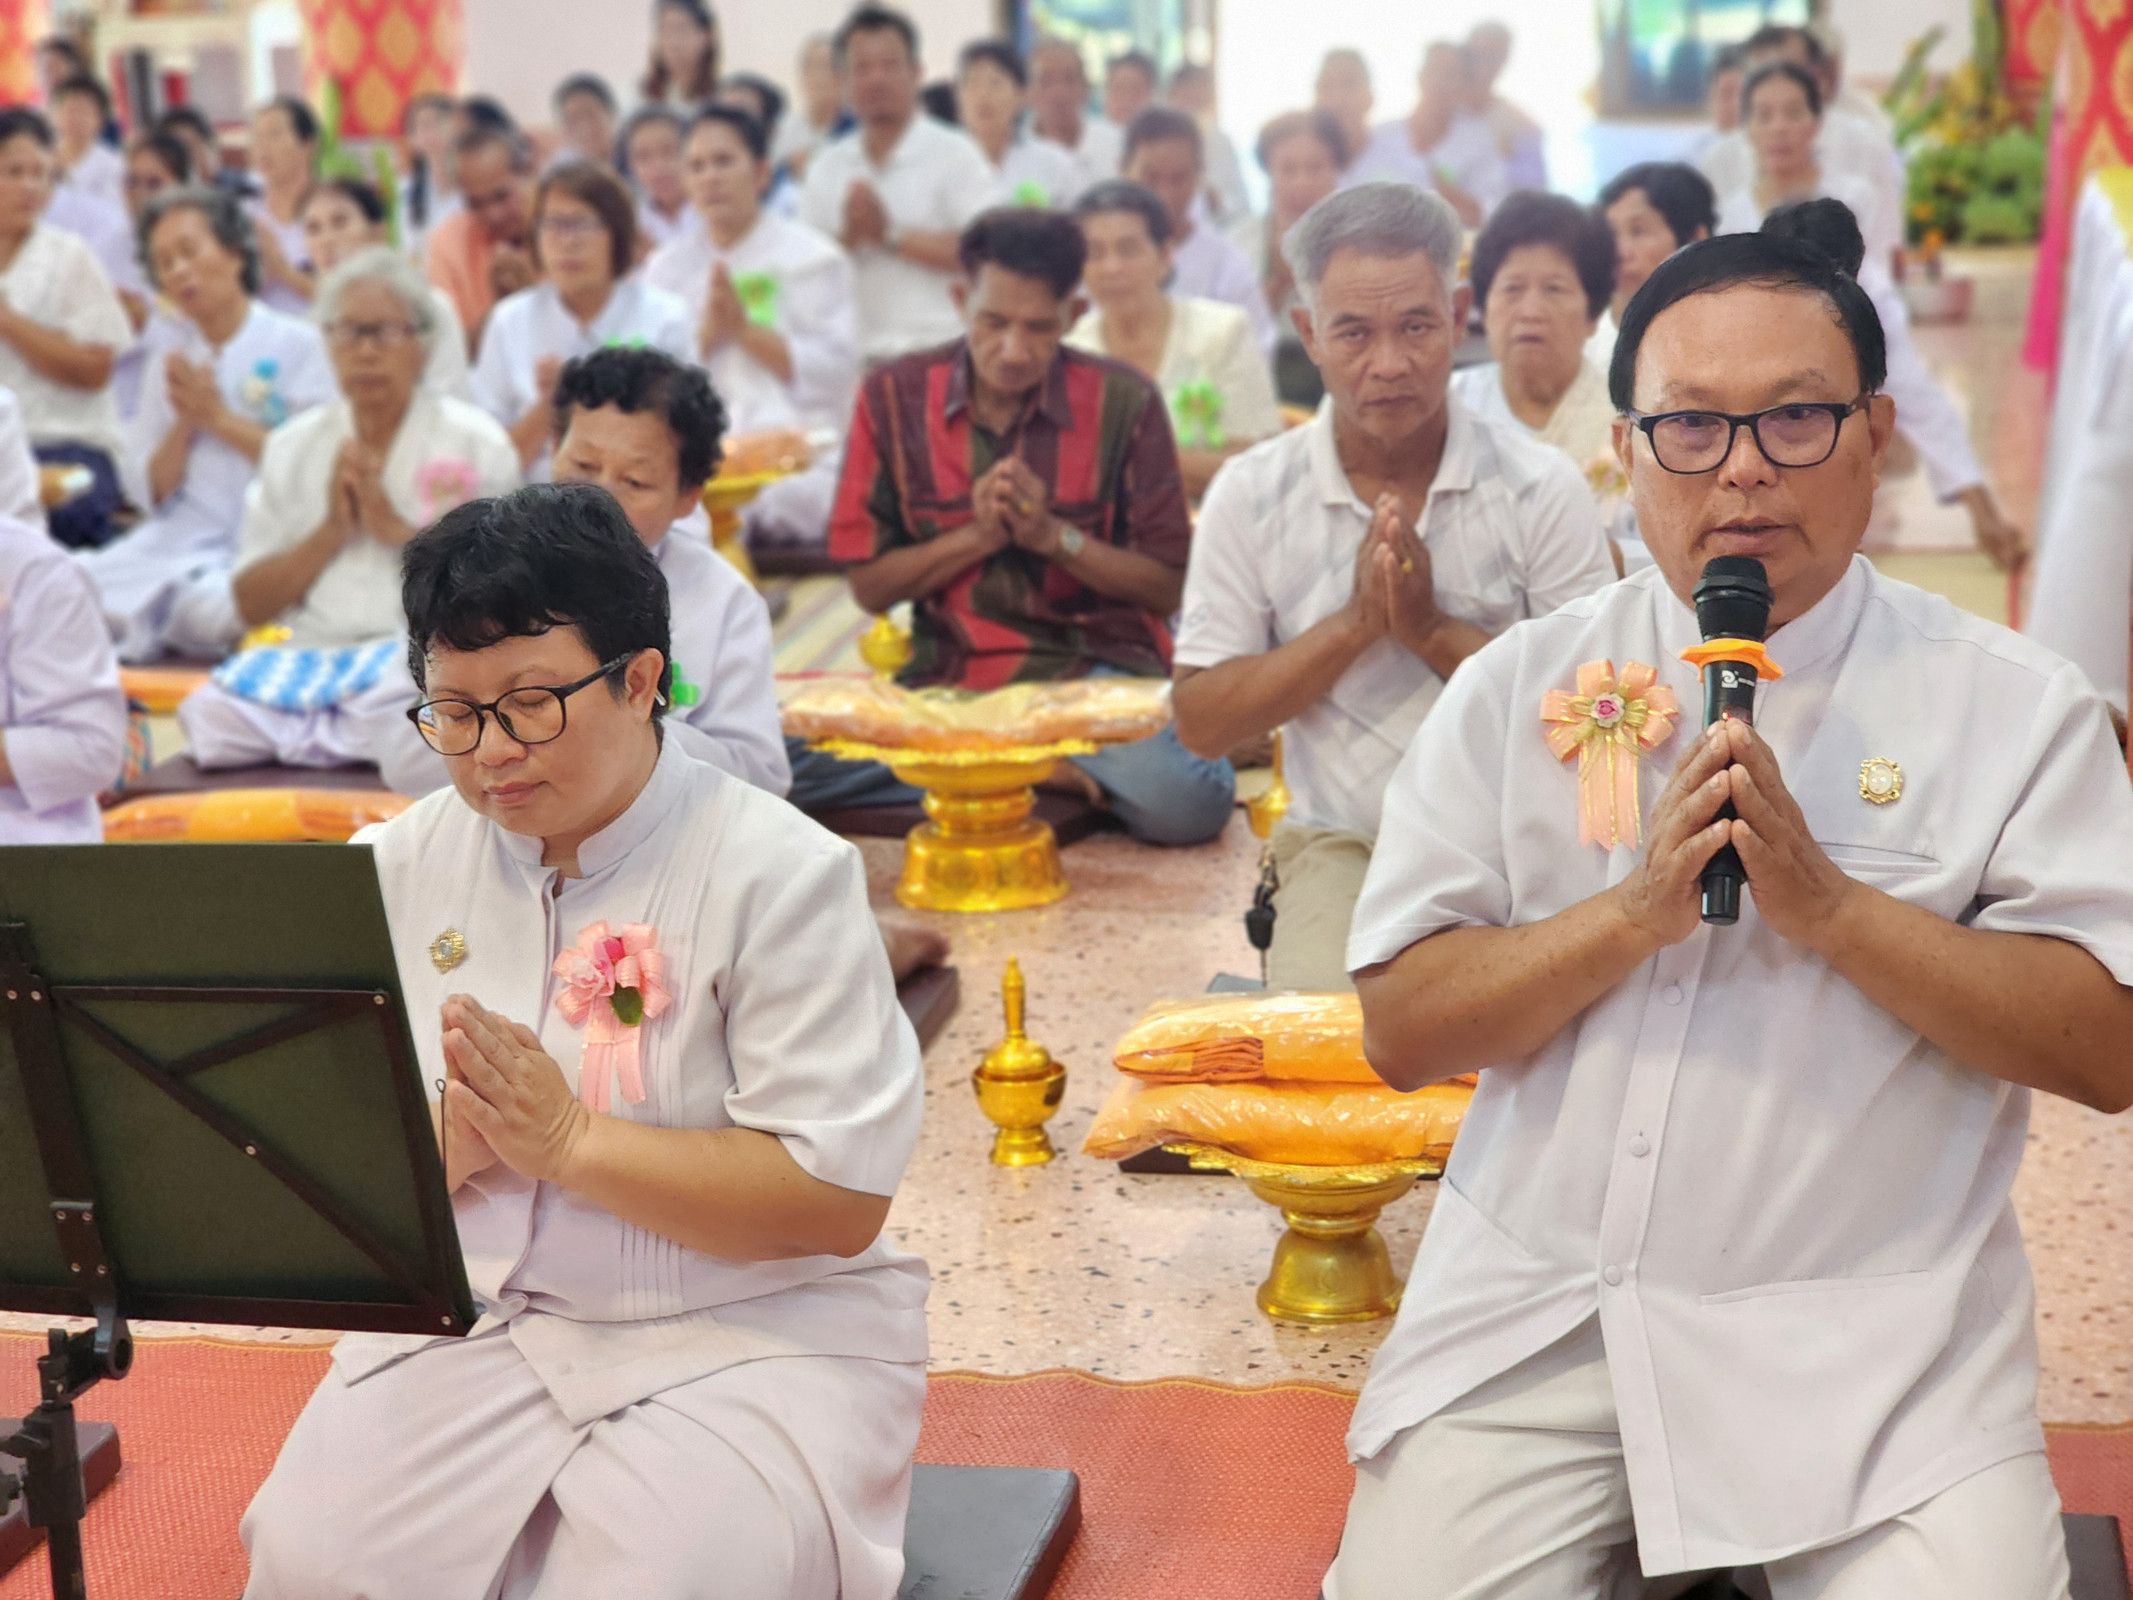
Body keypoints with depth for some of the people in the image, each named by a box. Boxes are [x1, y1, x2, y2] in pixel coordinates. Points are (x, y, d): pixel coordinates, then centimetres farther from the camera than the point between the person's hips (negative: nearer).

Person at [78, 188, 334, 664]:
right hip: (179, 541, 3)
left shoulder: (296, 344, 3)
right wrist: (184, 424, -4)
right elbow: (149, 492, 13)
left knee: (205, 608, -35)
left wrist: (219, 417, -7)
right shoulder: (168, 349, 16)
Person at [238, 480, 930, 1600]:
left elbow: (838, 1201, -16)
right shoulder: (396, 868, 6)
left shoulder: (781, 874, -9)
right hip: (469, 1323, 4)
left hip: (748, 1337, -4)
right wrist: (447, 1144, -16)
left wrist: (566, 1137, -19)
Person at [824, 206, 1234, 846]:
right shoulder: (894, 397, 2)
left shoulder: (1123, 401, -2)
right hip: (950, 675, 2)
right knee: (792, 758, -26)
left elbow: (1165, 588, 0)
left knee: (1181, 805, -33)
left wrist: (1054, 535, -14)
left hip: (1099, 668, -2)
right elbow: (869, 585, 3)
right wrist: (977, 535, -11)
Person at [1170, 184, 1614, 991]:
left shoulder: (1540, 487, -1)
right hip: (1343, 847, 1)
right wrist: (1354, 623, -12)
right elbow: (1201, 723, 0)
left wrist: (1432, 630, -16)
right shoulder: (1251, 495, 3)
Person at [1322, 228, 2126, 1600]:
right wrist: (1638, 910, -14)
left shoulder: (2015, 705, 1)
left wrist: (1831, 906, -17)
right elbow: (1399, 1032, 0)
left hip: (1875, 1336, -1)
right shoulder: (1520, 687, 5)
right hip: (1529, 1316, 2)